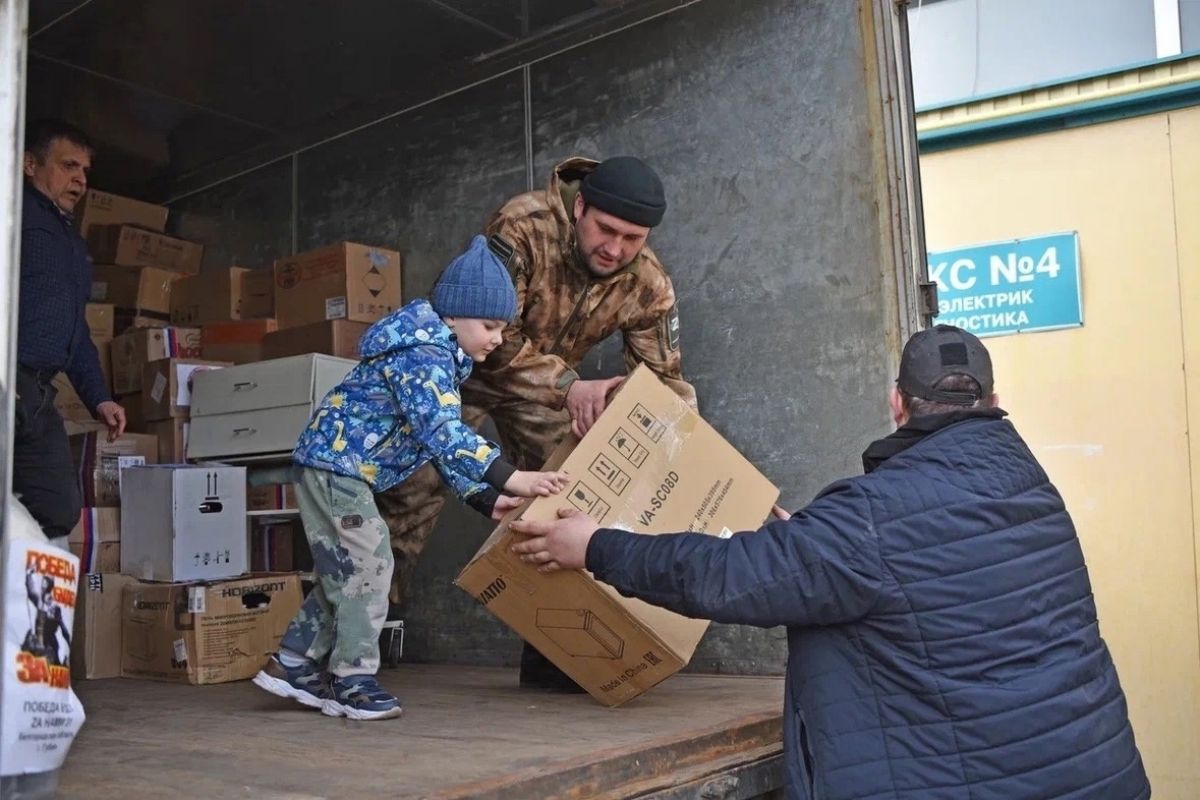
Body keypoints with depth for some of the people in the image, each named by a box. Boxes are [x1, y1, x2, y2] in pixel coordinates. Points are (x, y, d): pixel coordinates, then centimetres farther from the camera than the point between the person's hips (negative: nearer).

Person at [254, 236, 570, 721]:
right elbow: (441, 432, -33)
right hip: (337, 462, -11)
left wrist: (486, 499, 5)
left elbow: (442, 444, 14)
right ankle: (352, 680, 0)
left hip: (332, 466, 11)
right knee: (368, 565, -9)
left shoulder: (441, 359, 12)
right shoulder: (423, 356, -20)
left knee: (344, 572, 15)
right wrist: (510, 478, -37)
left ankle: (293, 665, 24)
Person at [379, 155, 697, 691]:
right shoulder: (523, 226, -33)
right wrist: (568, 386, -45)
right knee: (413, 486, -13)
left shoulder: (648, 286, -19)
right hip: (467, 363, -4)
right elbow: (495, 336, -34)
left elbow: (666, 380, -11)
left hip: (554, 382, 4)